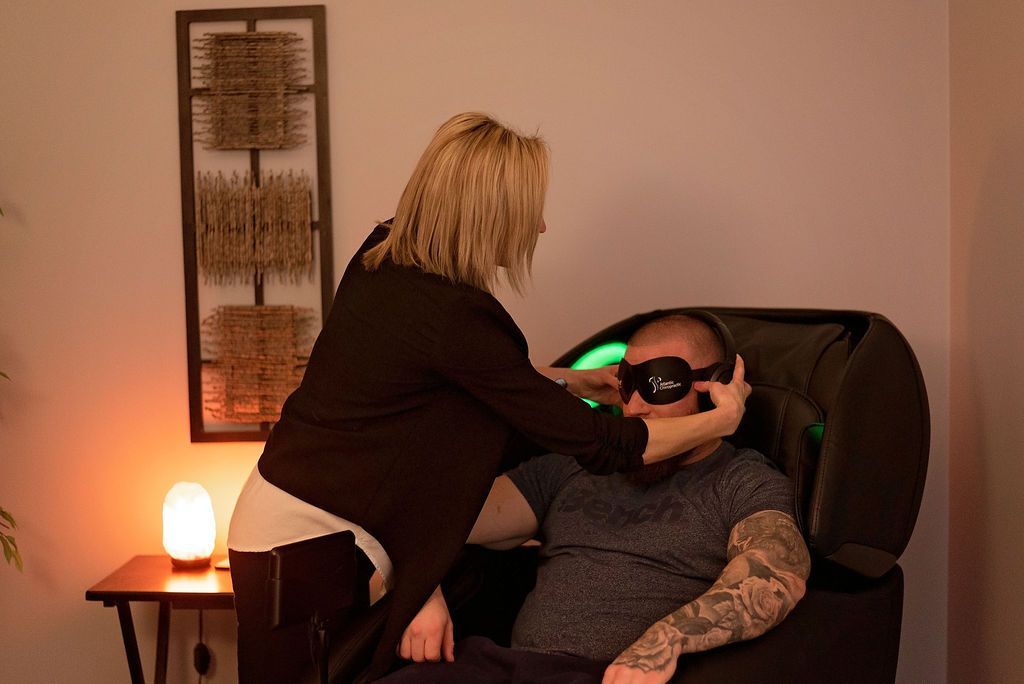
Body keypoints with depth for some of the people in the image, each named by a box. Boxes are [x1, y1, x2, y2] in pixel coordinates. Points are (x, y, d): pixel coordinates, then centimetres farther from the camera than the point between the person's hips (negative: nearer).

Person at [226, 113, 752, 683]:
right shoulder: (453, 314, -25)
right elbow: (599, 444, -19)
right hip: (317, 545, -8)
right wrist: (722, 417, -6)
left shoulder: (381, 259, 0)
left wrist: (567, 382, 18)